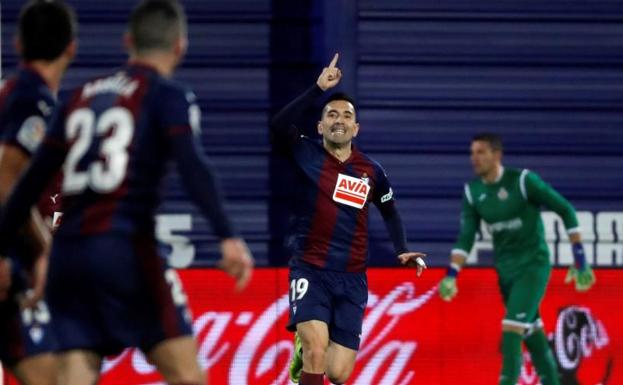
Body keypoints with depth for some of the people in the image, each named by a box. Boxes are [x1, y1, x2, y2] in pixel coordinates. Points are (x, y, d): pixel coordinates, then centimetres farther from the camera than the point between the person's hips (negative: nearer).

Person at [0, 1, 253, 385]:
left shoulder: (81, 97, 19)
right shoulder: (169, 96, 2)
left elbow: (33, 180, 18)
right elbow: (193, 166, -14)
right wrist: (228, 237, -22)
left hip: (68, 251, 6)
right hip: (125, 249, -6)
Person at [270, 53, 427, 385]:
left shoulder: (372, 172, 7)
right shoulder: (307, 155, -2)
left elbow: (390, 212, 24)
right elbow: (278, 125, -21)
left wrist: (402, 251, 10)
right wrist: (319, 89, -25)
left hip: (351, 279, 3)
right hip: (310, 270, -3)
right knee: (317, 351, -26)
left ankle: (305, 349, 32)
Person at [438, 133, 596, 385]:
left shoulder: (523, 181, -17)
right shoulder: (473, 192, -1)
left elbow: (565, 210, -10)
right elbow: (466, 237, 1)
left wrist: (580, 259, -11)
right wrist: (451, 276, -12)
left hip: (533, 266, -6)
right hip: (505, 269, 6)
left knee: (511, 331, -17)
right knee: (531, 333, 13)